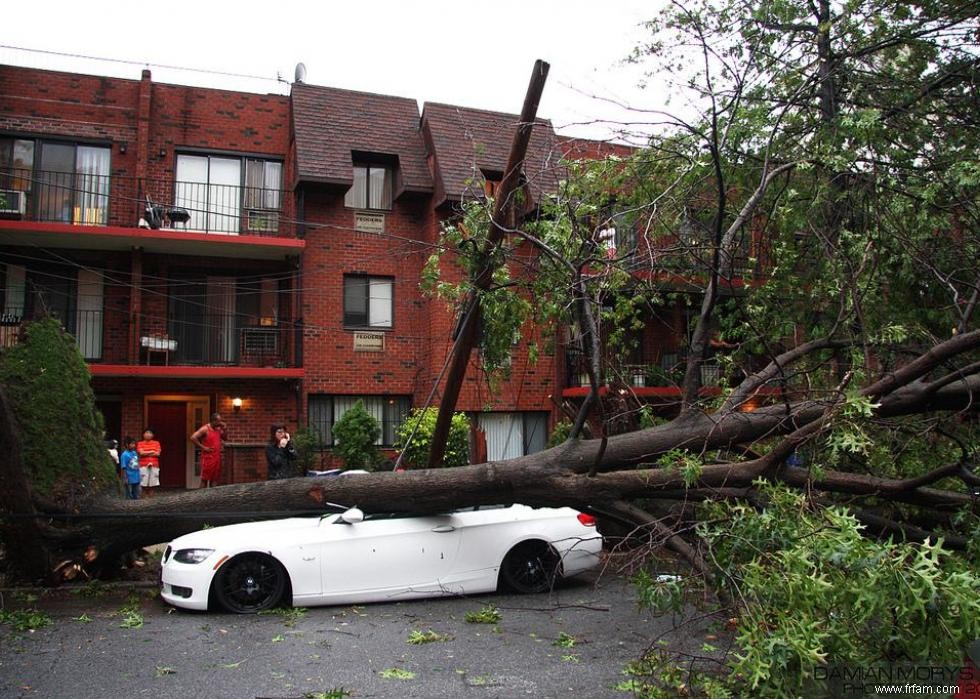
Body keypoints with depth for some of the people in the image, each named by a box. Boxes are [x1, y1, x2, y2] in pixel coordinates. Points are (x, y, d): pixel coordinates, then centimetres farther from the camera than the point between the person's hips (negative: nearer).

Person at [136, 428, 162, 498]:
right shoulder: (140, 443, 7)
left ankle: (151, 496, 7)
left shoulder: (156, 443, 11)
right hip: (144, 466, -2)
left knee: (152, 483, 0)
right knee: (144, 483, -8)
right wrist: (152, 452, -3)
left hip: (154, 466, 2)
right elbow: (141, 453, -8)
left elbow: (157, 453, -1)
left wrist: (146, 453, -3)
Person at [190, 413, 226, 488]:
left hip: (217, 458, 7)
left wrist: (223, 429, 3)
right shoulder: (205, 429, -11)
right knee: (205, 479, -2)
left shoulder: (218, 429, 11)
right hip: (208, 458, -7)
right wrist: (203, 447, -17)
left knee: (214, 479, 9)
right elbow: (193, 438, -19)